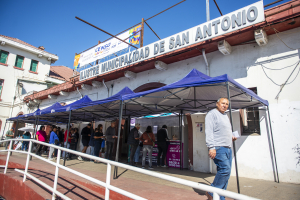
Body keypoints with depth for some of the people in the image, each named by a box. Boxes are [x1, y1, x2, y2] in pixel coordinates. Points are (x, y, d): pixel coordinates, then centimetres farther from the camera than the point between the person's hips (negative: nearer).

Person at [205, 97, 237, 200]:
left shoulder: (225, 116, 23)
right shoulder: (212, 114, -5)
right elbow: (209, 131, -14)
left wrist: (231, 137, 13)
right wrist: (211, 147, -21)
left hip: (228, 148, 9)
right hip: (218, 148, -9)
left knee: (226, 172, 8)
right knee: (225, 169, -17)